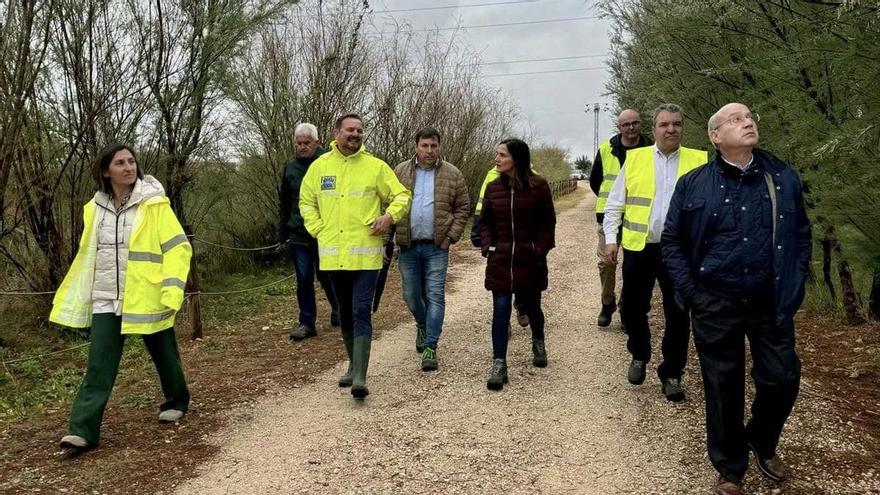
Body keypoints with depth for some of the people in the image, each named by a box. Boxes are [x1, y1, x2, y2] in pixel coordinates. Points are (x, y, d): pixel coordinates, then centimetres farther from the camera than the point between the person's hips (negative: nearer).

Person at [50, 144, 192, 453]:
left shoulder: (154, 204, -9)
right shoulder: (95, 208, 6)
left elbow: (178, 247, -12)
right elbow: (87, 253, 15)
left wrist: (172, 291, -22)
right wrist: (71, 297, 16)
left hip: (146, 298, -3)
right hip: (106, 300, 3)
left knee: (164, 355, 14)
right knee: (99, 365, -2)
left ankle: (177, 401, 38)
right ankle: (83, 431, 1)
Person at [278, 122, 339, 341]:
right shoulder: (290, 167, 8)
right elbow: (283, 202, 15)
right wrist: (282, 233, 11)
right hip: (298, 233, 3)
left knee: (326, 276, 8)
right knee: (303, 279, 2)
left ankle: (338, 310, 34)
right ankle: (307, 323, 10)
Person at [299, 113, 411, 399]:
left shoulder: (376, 166, 0)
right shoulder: (320, 166, 7)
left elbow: (402, 196, 5)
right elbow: (306, 202, 17)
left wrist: (389, 215, -13)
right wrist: (318, 229, 3)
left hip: (365, 253, -3)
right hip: (332, 254, 4)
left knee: (361, 312, -10)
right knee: (345, 313, 15)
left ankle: (359, 377, -11)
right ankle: (354, 365, 31)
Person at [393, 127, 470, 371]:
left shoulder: (453, 174, 2)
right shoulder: (400, 172, 5)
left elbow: (462, 208, 6)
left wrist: (451, 236, -4)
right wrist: (389, 235, 0)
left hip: (437, 247, -2)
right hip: (408, 246, 2)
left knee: (435, 296, -5)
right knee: (411, 295, 11)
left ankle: (430, 347, 0)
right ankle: (422, 325, 42)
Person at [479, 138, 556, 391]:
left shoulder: (538, 186, -6)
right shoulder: (493, 187, 3)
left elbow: (548, 223, -1)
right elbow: (485, 221, 11)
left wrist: (540, 250, -9)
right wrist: (487, 247, -2)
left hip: (529, 260, -1)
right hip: (500, 260, 1)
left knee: (531, 305, 17)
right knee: (500, 310, -3)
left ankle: (538, 342, 46)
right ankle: (499, 365, 0)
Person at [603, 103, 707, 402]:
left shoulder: (698, 161, 2)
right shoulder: (634, 158, 4)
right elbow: (615, 203, 6)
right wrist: (610, 238, -4)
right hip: (639, 248, 1)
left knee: (678, 315, 4)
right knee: (633, 309, 10)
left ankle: (671, 374, 20)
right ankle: (639, 356, 36)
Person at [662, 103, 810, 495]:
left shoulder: (783, 178, 2)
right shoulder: (693, 184, -4)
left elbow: (801, 234, 11)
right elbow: (672, 242, 2)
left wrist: (794, 283, 3)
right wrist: (690, 291, -5)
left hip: (771, 303, 2)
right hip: (715, 306, -2)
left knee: (782, 379, 9)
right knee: (723, 390, 8)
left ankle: (763, 441, 40)